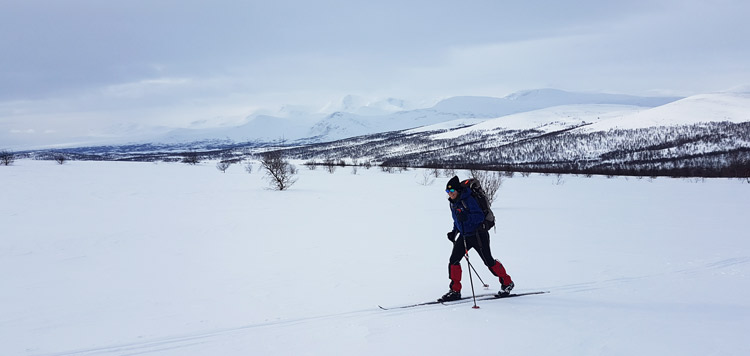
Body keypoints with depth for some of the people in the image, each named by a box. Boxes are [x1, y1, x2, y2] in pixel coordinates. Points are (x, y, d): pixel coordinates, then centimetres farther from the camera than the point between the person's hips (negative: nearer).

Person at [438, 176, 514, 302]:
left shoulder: (468, 200, -18)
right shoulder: (453, 202, 8)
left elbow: (480, 216, -23)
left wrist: (466, 218, -38)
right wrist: (454, 232, 12)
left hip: (478, 234, -7)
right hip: (464, 236, 8)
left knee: (488, 261, -1)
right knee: (453, 260, -5)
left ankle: (507, 283, 20)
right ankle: (455, 290, 3)